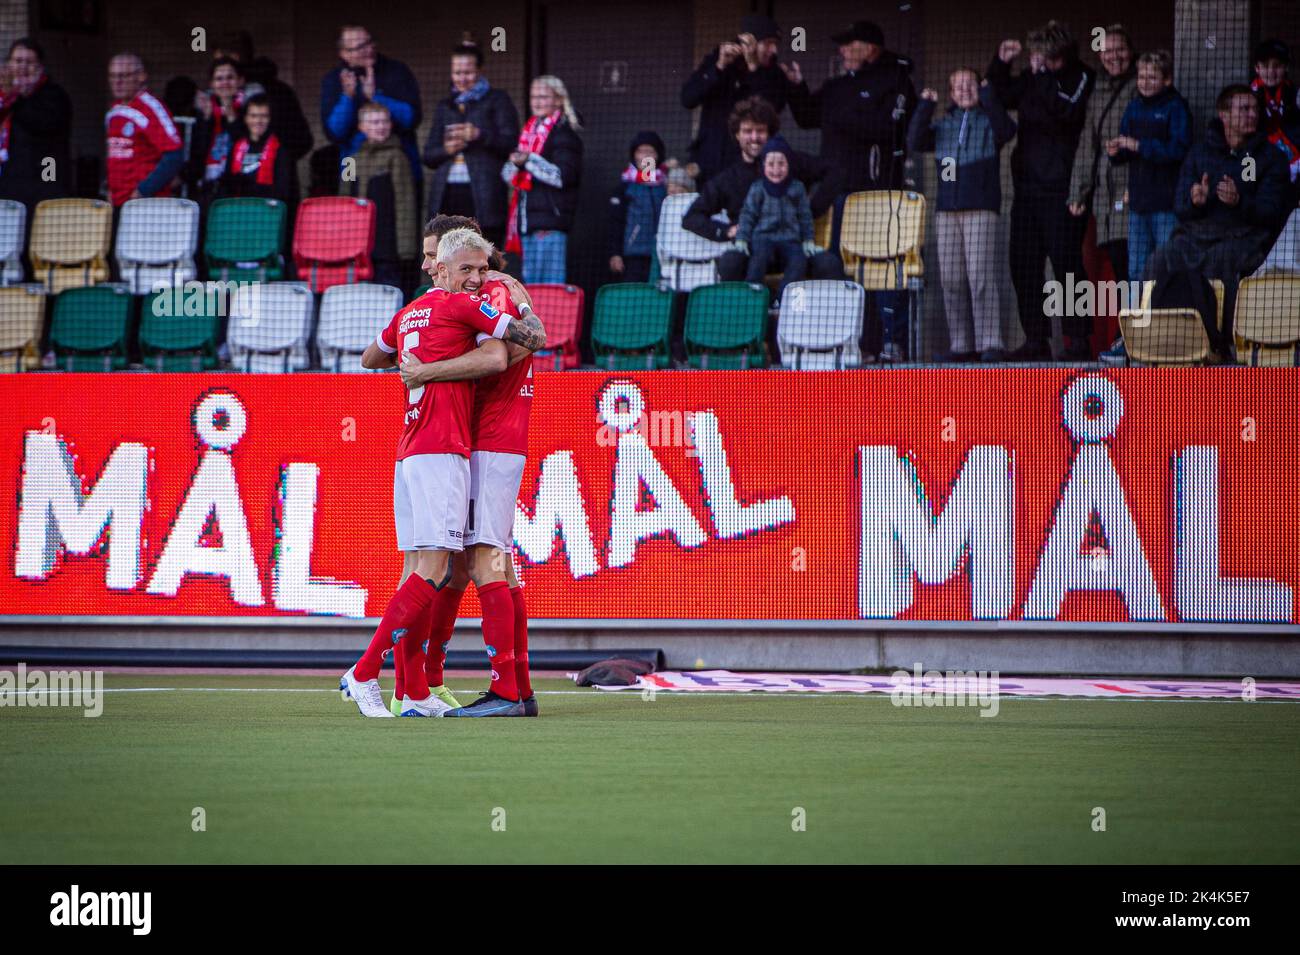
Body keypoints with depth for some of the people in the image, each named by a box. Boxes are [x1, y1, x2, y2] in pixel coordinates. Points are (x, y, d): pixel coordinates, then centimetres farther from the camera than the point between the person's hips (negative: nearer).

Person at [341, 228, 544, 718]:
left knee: (427, 571, 9)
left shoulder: (409, 313, 18)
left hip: (409, 453, 9)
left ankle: (415, 692, 7)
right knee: (433, 571, -12)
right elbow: (534, 337, -3)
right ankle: (364, 673, -16)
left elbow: (370, 359, 37)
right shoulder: (462, 307, -5)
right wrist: (522, 304, 16)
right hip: (441, 450, -9)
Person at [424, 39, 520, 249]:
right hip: (448, 197, 4)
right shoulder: (445, 107, 22)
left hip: (482, 198, -4)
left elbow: (511, 144, -2)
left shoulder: (497, 101, 9)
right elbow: (428, 156, 18)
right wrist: (446, 149, -4)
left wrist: (479, 135, -18)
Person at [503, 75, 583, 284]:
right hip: (528, 218, 8)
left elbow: (564, 176, -16)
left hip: (551, 220, -8)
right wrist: (516, 164, -6)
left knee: (550, 281, -10)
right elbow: (507, 173, 17)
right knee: (530, 279, 11)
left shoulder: (564, 135, -5)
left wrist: (529, 161, -21)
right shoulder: (530, 130, 18)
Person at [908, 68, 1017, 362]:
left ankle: (990, 342, -14)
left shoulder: (989, 120, 6)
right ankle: (961, 344, 7)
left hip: (981, 209, -4)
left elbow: (1006, 129, -15)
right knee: (951, 280, 2)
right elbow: (915, 143, 5)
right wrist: (925, 107, -1)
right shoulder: (943, 124, 17)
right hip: (947, 209, 4)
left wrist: (988, 97, -17)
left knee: (980, 277, -13)